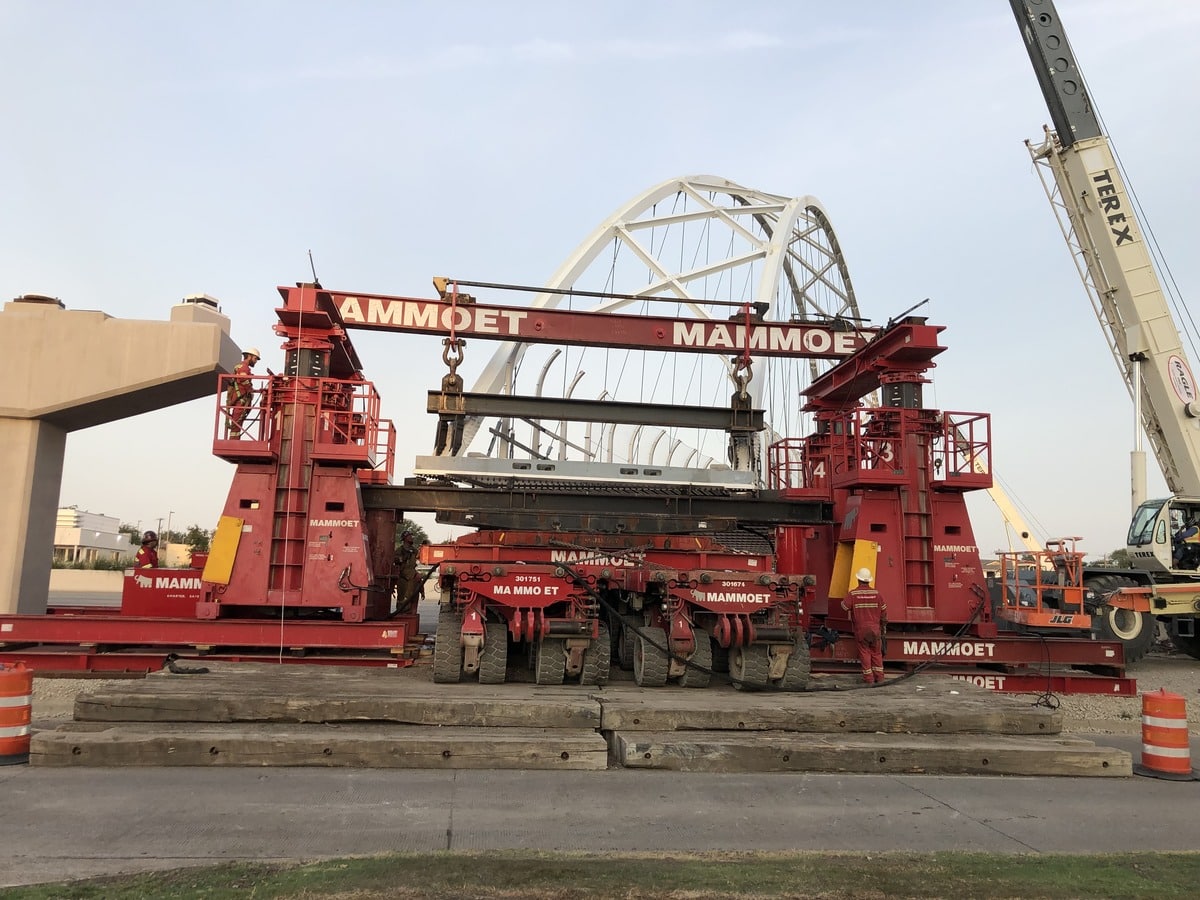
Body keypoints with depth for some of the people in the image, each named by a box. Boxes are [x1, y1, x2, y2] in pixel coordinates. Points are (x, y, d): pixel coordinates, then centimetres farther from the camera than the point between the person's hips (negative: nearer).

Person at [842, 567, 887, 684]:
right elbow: (884, 611, 2)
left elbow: (844, 607, -12)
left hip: (860, 628, -2)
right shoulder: (876, 593, -2)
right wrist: (883, 625, 16)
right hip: (875, 628, 2)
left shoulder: (853, 594, -10)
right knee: (876, 653, 13)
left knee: (865, 652, 5)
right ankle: (879, 676, 16)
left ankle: (868, 677, 5)